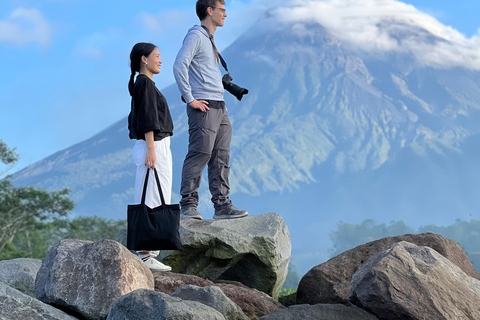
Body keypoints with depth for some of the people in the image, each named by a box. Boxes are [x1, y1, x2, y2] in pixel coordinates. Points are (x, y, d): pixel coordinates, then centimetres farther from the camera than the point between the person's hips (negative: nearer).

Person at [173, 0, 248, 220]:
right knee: (199, 154, -11)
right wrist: (190, 99, -18)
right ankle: (188, 205, -7)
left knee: (221, 157, 7)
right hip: (203, 107, -9)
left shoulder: (210, 40, 23)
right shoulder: (196, 36, -7)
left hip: (219, 107, 9)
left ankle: (222, 205, 10)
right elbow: (179, 66, -18)